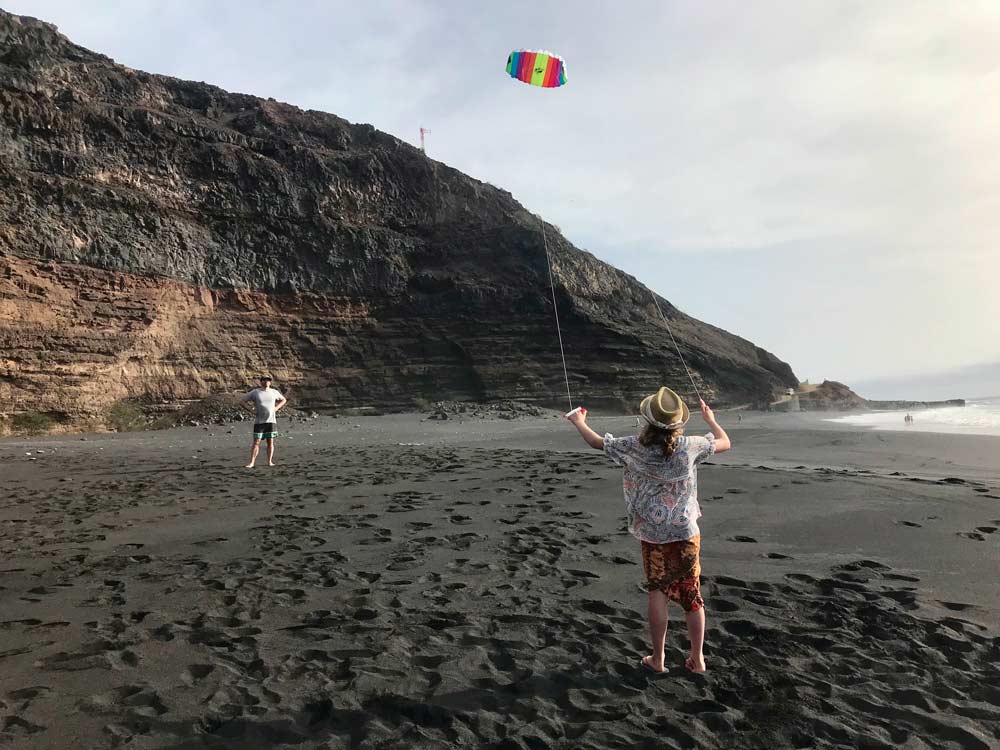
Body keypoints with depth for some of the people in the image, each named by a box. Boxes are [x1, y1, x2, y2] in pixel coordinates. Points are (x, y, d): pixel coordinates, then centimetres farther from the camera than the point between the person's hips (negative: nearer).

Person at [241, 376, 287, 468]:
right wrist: (251, 408, -5)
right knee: (256, 442, -5)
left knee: (270, 442, 4)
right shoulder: (255, 392, 1)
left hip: (271, 421, 2)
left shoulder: (274, 392, 7)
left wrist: (276, 408, 6)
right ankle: (251, 463, -5)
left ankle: (270, 462, 10)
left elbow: (284, 400, 22)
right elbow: (242, 401, 8)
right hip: (259, 421, -2)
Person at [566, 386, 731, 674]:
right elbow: (725, 443, 6)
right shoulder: (689, 446, -11)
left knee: (657, 592, 10)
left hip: (652, 534, -1)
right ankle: (697, 659, 21)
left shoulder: (635, 447, -12)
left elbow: (596, 442, 2)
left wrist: (579, 422, 20)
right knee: (692, 595, 11)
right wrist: (710, 419, 24)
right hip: (686, 533, 1)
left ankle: (658, 659, 18)